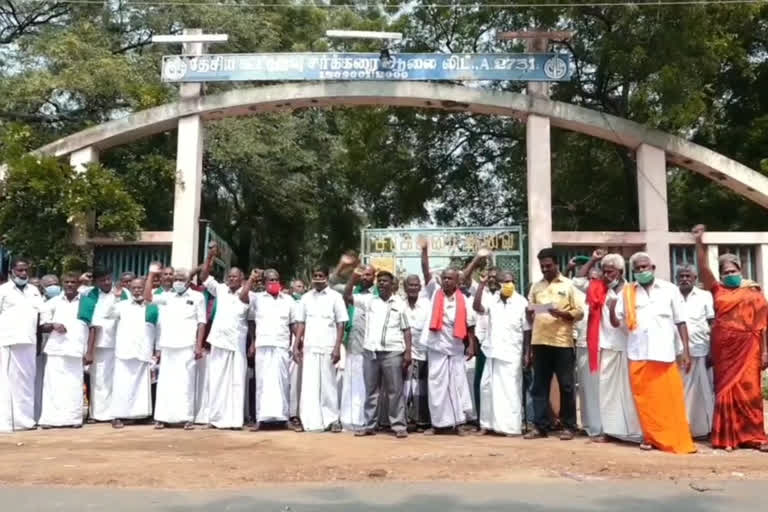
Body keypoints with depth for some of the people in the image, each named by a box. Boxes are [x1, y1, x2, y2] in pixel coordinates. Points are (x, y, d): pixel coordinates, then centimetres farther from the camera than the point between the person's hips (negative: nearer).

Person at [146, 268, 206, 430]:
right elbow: (147, 297, 3)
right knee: (165, 381, 4)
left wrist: (199, 345, -6)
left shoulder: (197, 297, 4)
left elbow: (201, 322, 1)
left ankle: (187, 418, 0)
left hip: (187, 346, -3)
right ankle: (162, 417, 9)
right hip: (167, 345, 3)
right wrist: (152, 274, 2)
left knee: (186, 382, -3)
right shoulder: (166, 296, 15)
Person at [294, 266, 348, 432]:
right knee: (309, 384, 1)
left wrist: (337, 348, -10)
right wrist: (296, 346, 4)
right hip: (309, 348, 3)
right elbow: (301, 323, 11)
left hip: (328, 347, -3)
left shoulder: (335, 297, 0)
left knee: (328, 384, 3)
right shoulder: (306, 297, 10)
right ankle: (312, 421, 7)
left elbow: (341, 324, -2)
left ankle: (332, 419, 13)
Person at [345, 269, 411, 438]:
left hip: (392, 352, -2)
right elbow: (347, 296, 5)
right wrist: (354, 277, -6)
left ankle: (399, 425, 8)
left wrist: (408, 352, -2)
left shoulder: (399, 303, 7)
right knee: (371, 390, 9)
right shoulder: (369, 299, 10)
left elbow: (406, 329, 6)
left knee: (395, 391, 2)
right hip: (370, 351, 2)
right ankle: (369, 425, 16)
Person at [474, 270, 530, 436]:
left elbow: (527, 330, -1)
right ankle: (488, 423, 19)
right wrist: (482, 284, -13)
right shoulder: (492, 300, 4)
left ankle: (511, 426, 5)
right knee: (487, 387, 8)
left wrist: (527, 354, -4)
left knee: (510, 390, -2)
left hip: (511, 353, -4)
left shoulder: (521, 302, -3)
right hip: (493, 351, 4)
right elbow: (477, 307, -13)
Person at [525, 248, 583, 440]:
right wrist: (530, 313, -5)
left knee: (566, 386, 4)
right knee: (539, 386, 6)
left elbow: (579, 313, -1)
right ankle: (540, 426, 12)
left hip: (562, 342, -3)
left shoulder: (569, 285, 3)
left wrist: (562, 313, -18)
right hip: (539, 342, 4)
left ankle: (569, 426, 14)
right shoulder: (536, 287, 14)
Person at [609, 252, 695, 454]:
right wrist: (612, 308, -14)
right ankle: (650, 438, 18)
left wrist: (686, 350, 0)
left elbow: (680, 322, 6)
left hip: (664, 353, -2)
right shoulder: (626, 293, 9)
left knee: (671, 399, 0)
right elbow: (616, 322, 6)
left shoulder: (670, 289, 4)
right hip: (638, 354, 2)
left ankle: (678, 441, 9)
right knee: (645, 399, 7)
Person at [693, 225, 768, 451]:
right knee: (725, 391, 5)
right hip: (723, 349, 1)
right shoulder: (717, 290, 8)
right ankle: (728, 437, 12)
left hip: (747, 348, -1)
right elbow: (703, 269, -3)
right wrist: (699, 242, -11)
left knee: (748, 390, -1)